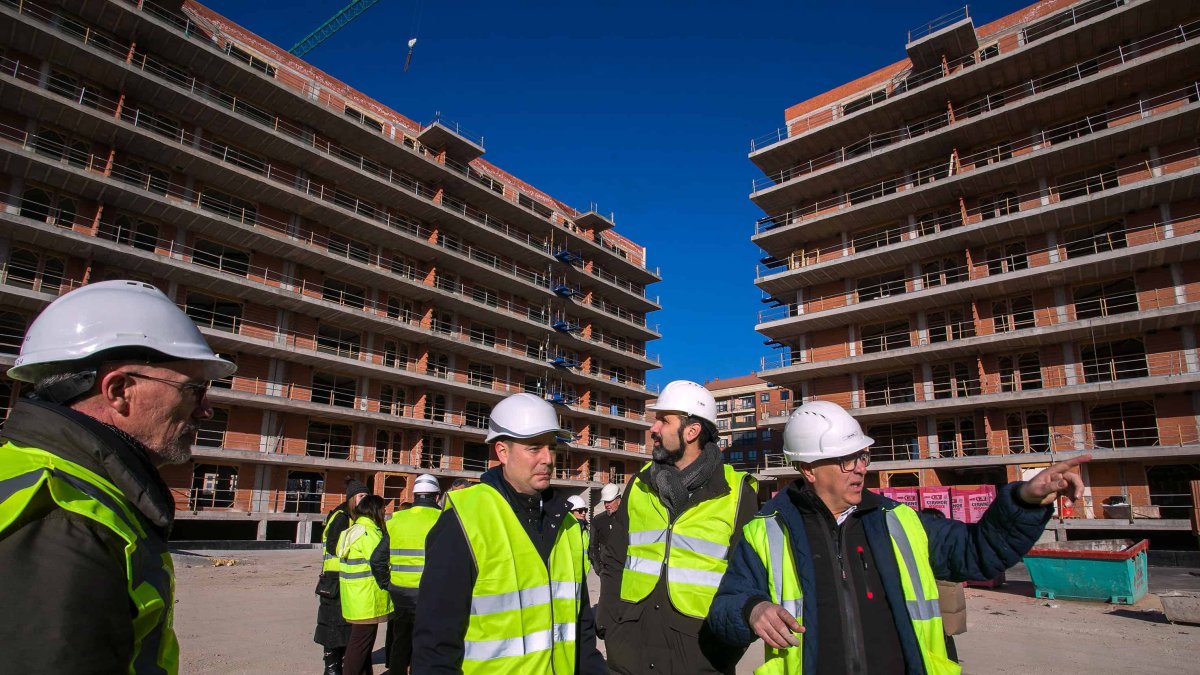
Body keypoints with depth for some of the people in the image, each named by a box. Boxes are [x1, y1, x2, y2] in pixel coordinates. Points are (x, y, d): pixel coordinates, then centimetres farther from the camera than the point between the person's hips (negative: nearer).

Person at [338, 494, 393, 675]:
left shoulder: (351, 531, 14)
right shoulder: (369, 531, -17)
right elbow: (378, 560, -27)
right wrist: (386, 583, -14)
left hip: (353, 595, 10)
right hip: (367, 597, -10)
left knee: (358, 638, 19)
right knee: (361, 642, -1)